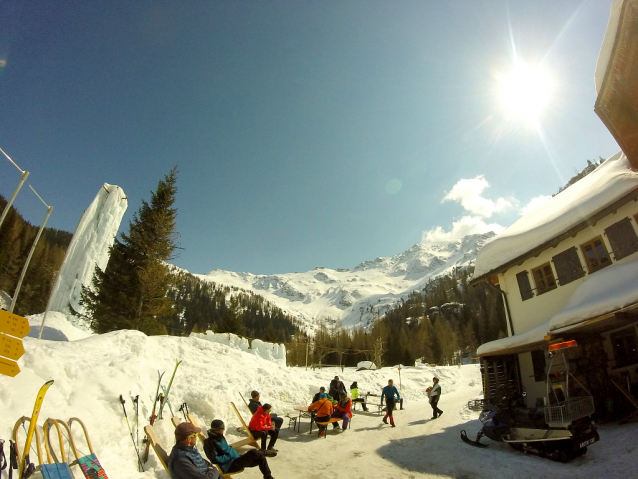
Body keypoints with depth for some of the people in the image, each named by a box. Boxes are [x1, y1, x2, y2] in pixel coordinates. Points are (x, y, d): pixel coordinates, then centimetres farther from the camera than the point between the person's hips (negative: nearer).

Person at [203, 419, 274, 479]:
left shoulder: (220, 437, 12)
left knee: (261, 458, 1)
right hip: (230, 466, -9)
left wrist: (237, 455, 6)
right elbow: (214, 459, -23)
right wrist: (229, 456, -18)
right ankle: (264, 452, 6)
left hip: (237, 460, 9)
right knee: (253, 453, -26)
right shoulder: (210, 442, -16)